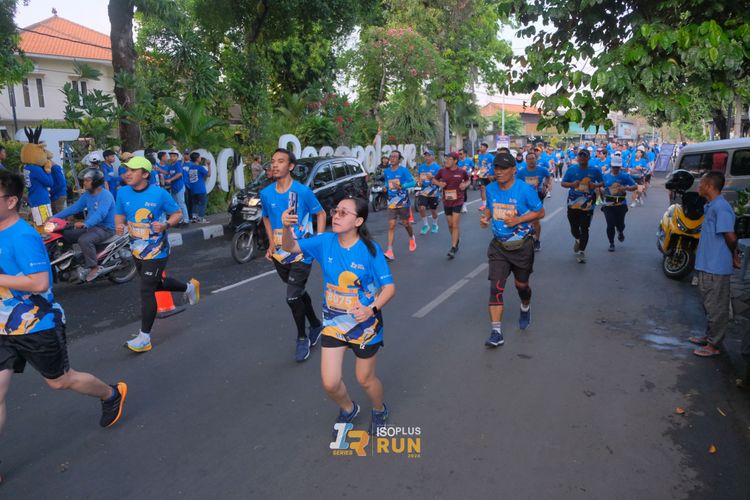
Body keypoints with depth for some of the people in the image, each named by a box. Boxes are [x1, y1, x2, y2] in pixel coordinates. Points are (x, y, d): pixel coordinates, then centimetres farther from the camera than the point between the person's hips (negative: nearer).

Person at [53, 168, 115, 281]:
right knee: (65, 235, 3)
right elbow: (74, 207, 11)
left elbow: (100, 214, -33)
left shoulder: (106, 196, -18)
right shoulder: (87, 195, 10)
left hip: (105, 228, -9)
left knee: (84, 240, -33)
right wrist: (55, 217, 2)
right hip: (90, 226, 9)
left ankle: (94, 268, -21)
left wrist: (85, 224, -48)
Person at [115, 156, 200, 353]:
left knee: (147, 291, -8)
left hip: (156, 251, -6)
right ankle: (189, 287, 50)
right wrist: (119, 225, -13)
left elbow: (177, 214, -6)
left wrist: (166, 225, -26)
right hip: (137, 250, 7)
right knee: (156, 284, 23)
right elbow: (120, 214, 10)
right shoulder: (123, 193, -2)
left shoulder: (159, 193, -15)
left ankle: (144, 338, 2)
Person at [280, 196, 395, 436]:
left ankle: (379, 410, 50)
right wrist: (287, 228, -31)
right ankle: (348, 409, 37)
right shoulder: (325, 242, -9)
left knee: (365, 379, 15)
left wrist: (373, 309, -34)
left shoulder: (370, 250, -19)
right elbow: (290, 247, -10)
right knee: (330, 383, 1)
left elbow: (389, 287, -16)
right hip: (334, 323, 3)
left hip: (364, 324, -3)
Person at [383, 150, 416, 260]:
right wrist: (386, 187, 5)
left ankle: (412, 238, 46)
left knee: (406, 223, 11)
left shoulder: (403, 170, -9)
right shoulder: (386, 172, 7)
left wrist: (401, 186, -29)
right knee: (391, 226, -7)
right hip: (391, 202, 3)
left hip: (403, 202, -3)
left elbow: (412, 182, -16)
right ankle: (390, 251, -11)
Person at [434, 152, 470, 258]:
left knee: (455, 225, -9)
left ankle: (453, 248, -7)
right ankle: (457, 240, 38)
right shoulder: (442, 171, -3)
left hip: (458, 200, -3)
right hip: (446, 201, 3)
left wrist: (465, 185, -10)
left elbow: (467, 180, 12)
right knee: (450, 224, 13)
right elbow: (435, 179, 12)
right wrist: (439, 184, -9)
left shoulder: (462, 172, -7)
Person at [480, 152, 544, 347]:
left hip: (521, 245, -2)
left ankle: (525, 309, 52)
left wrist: (518, 219, -21)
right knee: (496, 287, -9)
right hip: (498, 245, 3)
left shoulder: (525, 190, -14)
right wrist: (485, 217, -6)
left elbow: (540, 212, -7)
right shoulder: (491, 189, 0)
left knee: (521, 284, 16)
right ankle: (496, 333, -7)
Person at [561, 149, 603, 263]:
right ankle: (578, 240, 45)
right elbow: (563, 183, 4)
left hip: (587, 205, -1)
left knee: (584, 229, -5)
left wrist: (596, 185, -11)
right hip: (573, 203, 1)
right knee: (574, 228, 11)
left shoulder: (595, 171, 2)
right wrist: (572, 184, -17)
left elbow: (602, 183, 12)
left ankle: (581, 251, 2)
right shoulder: (571, 169, 2)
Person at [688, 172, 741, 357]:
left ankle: (714, 345, 11)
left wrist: (733, 256, -7)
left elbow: (731, 237, -23)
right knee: (709, 304, 21)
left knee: (716, 307, 1)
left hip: (716, 267, -10)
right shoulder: (710, 206, 11)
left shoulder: (721, 207, -21)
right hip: (707, 265, 10)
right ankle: (710, 336, 34)